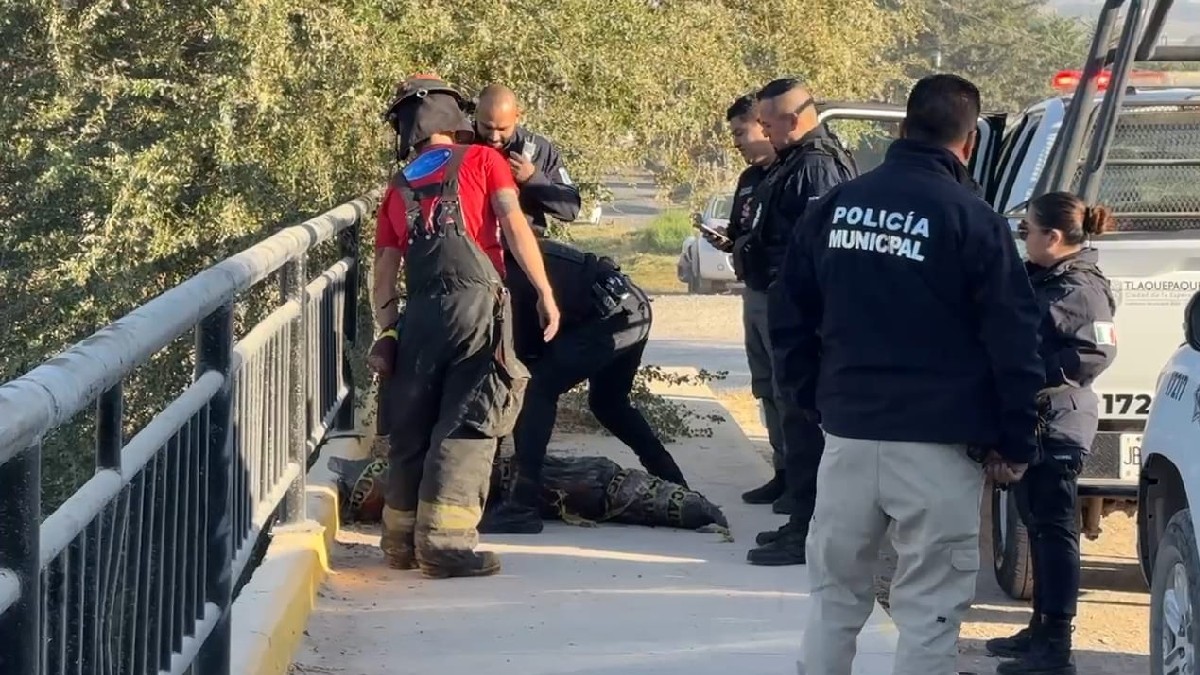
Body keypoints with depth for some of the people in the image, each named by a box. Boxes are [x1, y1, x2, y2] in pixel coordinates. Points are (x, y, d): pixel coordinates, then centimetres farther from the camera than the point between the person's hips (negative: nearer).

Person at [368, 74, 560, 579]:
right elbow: (514, 225, -4)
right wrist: (545, 294, -4)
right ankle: (444, 542, -11)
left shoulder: (398, 188, 20)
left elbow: (385, 268, 16)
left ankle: (401, 540, 19)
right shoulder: (482, 161, 8)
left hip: (420, 311, 5)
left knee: (412, 426, 13)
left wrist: (386, 333, 17)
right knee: (467, 425, -5)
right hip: (475, 304, -5)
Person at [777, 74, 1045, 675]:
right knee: (930, 611, 1)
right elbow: (1012, 340, -10)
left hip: (847, 433, 5)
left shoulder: (836, 206, 6)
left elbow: (790, 316, 11)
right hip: (938, 445, -5)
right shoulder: (973, 219, -9)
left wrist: (810, 400, 19)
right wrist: (1015, 443, -2)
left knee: (835, 596, 16)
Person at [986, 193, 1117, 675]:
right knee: (1036, 524, 16)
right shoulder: (1038, 279, 13)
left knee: (1054, 528, -6)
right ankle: (1041, 629, 27)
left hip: (1057, 425, -10)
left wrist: (1038, 380, -22)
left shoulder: (1081, 291, -16)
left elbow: (1097, 353, -24)